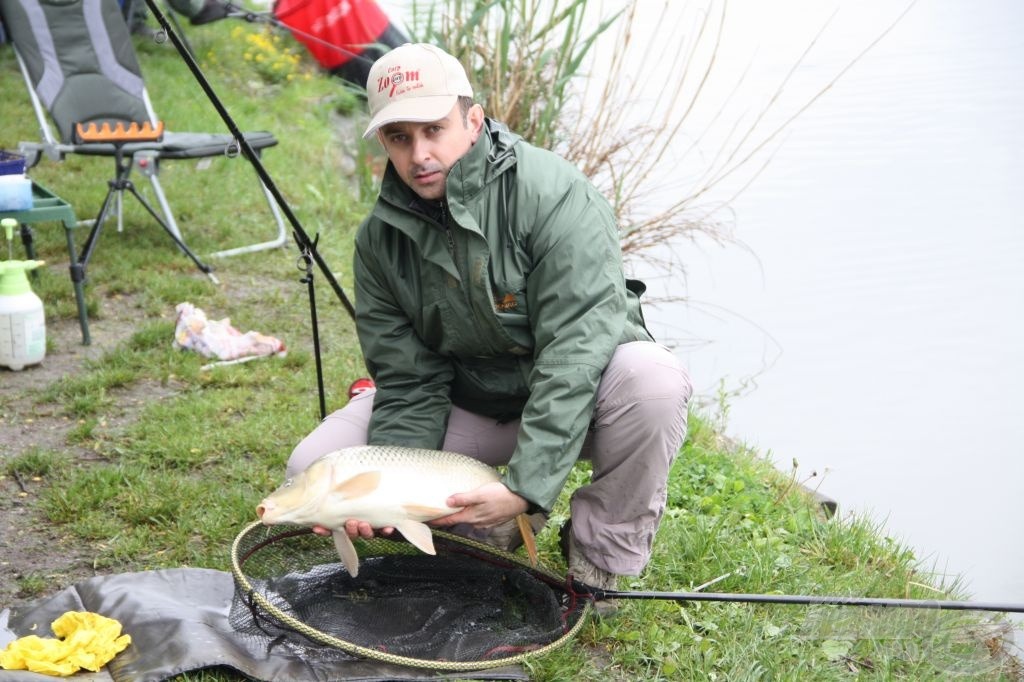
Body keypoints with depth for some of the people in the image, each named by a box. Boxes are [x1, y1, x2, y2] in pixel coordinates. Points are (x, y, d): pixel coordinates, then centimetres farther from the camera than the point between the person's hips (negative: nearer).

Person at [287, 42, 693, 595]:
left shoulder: (554, 196, -25)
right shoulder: (380, 239, -8)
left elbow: (575, 352, -32)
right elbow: (408, 382, -8)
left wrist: (527, 486, -38)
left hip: (575, 398, -3)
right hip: (469, 403, 4)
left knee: (652, 380, -38)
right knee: (314, 465, -12)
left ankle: (602, 549, -11)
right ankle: (491, 527, 3)